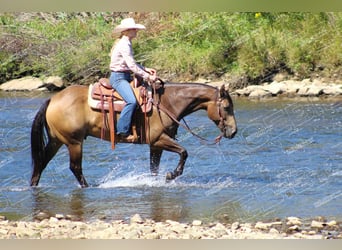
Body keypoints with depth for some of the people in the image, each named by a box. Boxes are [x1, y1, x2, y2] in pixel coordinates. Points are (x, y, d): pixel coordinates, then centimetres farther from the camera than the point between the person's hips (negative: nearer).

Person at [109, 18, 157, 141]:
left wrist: (145, 69, 13)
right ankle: (123, 131, -29)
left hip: (125, 77, 11)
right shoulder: (123, 45, -16)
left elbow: (132, 63, 25)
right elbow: (131, 66, -21)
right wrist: (147, 77, -18)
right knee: (131, 101, -30)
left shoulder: (127, 44, 15)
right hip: (118, 77, -11)